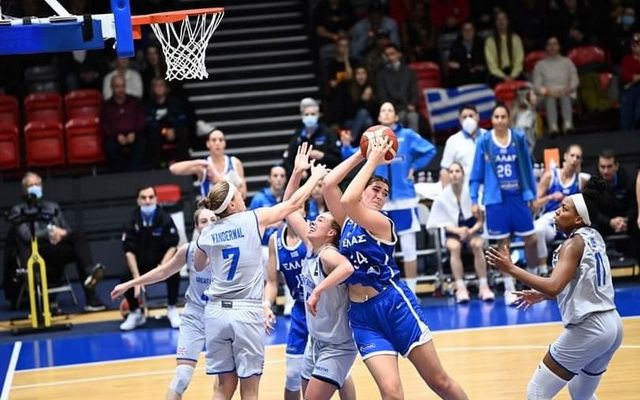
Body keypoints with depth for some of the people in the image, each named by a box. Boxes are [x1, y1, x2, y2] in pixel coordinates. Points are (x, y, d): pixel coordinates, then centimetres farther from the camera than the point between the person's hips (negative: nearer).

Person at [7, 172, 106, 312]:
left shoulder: (53, 207, 26)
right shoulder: (18, 211, 11)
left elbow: (67, 230, 17)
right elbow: (26, 236, -5)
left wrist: (61, 233, -7)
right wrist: (50, 232, -17)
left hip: (57, 251, 5)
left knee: (79, 236, -29)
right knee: (79, 251, -33)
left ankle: (89, 273, -48)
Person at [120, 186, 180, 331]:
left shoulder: (165, 219, -14)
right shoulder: (133, 222, -12)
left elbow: (172, 246, -12)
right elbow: (129, 251, -14)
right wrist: (137, 277, -23)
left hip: (162, 262, -1)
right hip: (141, 265, 1)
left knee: (174, 272, -32)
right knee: (126, 279, -25)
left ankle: (172, 309, -7)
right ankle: (135, 313, 4)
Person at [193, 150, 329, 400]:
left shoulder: (207, 234, 6)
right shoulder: (254, 219, -5)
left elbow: (198, 267, 26)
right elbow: (294, 203, 7)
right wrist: (316, 176, 21)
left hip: (216, 312, 4)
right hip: (246, 313, -4)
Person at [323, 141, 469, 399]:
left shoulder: (383, 223, -5)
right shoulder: (347, 222, 11)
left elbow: (348, 201, -22)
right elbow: (329, 184, -2)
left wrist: (373, 161, -14)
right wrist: (362, 155, -1)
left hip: (395, 304, -4)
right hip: (362, 315, 4)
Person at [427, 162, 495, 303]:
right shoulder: (442, 197, -5)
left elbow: (481, 219, -4)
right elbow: (443, 223, -3)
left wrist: (471, 231, -21)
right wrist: (458, 230, -20)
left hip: (473, 230, 0)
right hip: (453, 232, 1)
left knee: (477, 244, -33)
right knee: (454, 246, -33)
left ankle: (484, 287, -29)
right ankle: (461, 288, -32)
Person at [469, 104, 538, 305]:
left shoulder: (519, 138, 1)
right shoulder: (484, 142, -2)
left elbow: (527, 167, 6)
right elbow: (477, 173, 2)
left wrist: (532, 195, 6)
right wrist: (474, 200, -1)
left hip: (519, 196, 1)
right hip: (496, 199, -1)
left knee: (531, 239, 2)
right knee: (503, 243, 4)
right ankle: (509, 287, 14)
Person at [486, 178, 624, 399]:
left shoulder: (574, 244, -14)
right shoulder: (594, 237, 11)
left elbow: (553, 287, -28)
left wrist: (511, 268, -28)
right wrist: (541, 295, 20)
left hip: (587, 329, -9)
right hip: (612, 325, 9)